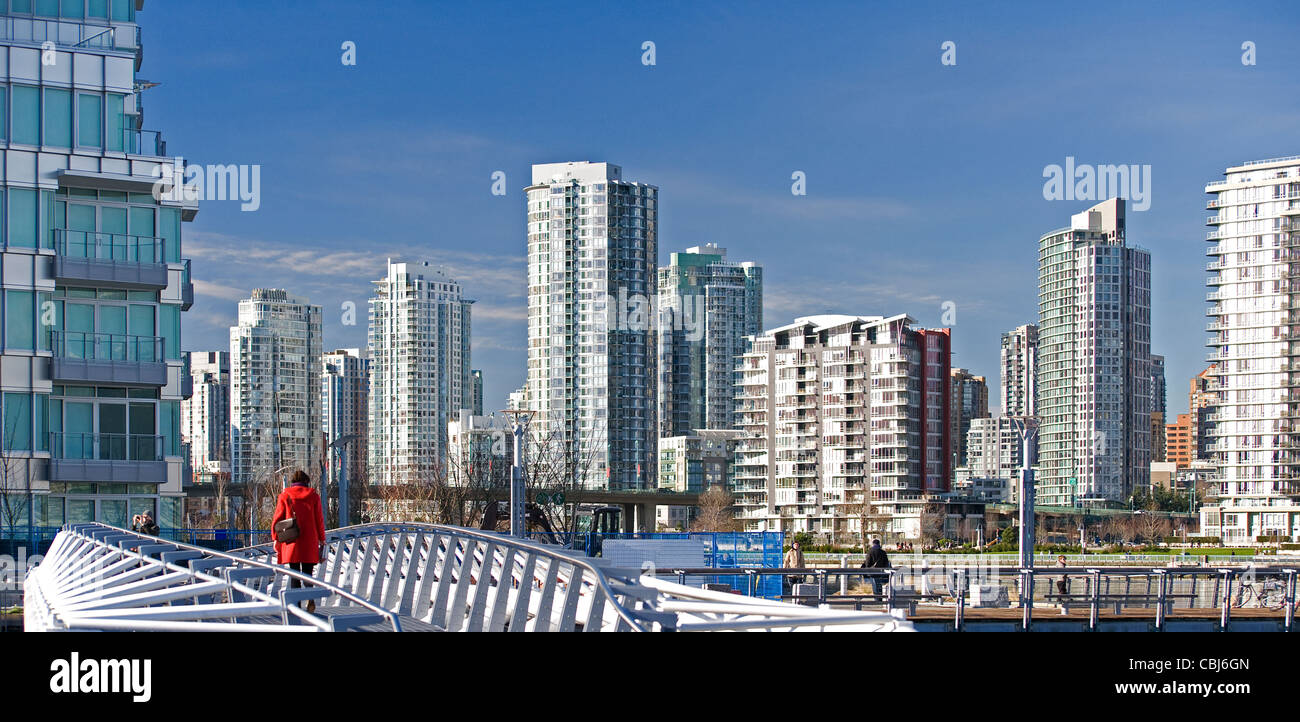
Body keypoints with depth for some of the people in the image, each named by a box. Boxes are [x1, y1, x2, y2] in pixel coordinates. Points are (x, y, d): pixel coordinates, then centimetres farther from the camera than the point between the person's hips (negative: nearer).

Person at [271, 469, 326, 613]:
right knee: (307, 572, 10)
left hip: (291, 542, -1)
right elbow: (319, 519, 3)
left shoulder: (285, 496, 1)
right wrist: (322, 539, 11)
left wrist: (276, 539, 6)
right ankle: (310, 597, -16)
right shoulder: (313, 496, 3)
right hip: (310, 542, 1)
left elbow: (278, 518, 0)